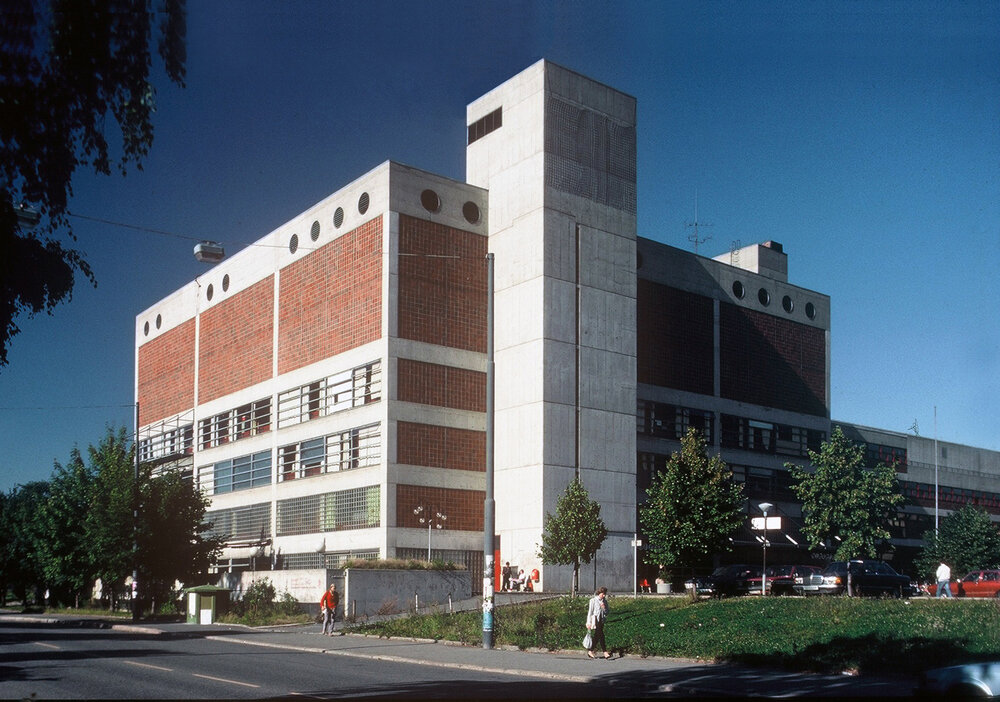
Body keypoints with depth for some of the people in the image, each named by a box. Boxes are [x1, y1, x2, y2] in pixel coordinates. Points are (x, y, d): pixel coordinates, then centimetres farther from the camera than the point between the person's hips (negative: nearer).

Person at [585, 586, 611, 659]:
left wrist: (604, 608, -8)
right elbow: (590, 612, -3)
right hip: (595, 620, -6)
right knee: (601, 636, -12)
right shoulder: (593, 600, -3)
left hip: (601, 620, 6)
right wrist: (589, 623, -6)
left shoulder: (604, 601, 12)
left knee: (597, 637, 5)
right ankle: (605, 652, -10)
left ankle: (590, 651, 14)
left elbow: (606, 612, 14)